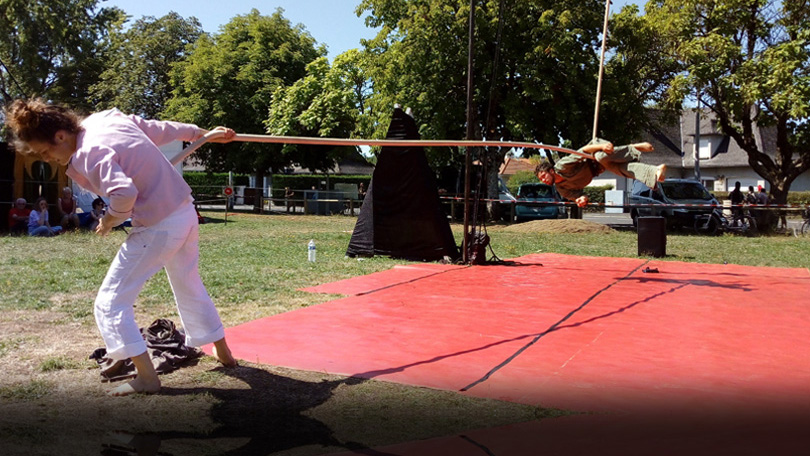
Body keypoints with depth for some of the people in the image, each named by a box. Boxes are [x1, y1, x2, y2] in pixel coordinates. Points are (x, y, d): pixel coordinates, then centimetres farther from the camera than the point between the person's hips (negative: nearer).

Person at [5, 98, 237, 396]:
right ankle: (223, 352, 41)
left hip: (157, 229, -9)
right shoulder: (109, 118, 5)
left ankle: (146, 377, 0)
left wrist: (110, 220, -12)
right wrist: (203, 133, 30)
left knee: (110, 304, 1)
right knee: (190, 288, 27)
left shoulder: (88, 155, -19)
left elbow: (124, 193, -34)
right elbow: (163, 129, 16)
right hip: (187, 215, 9)